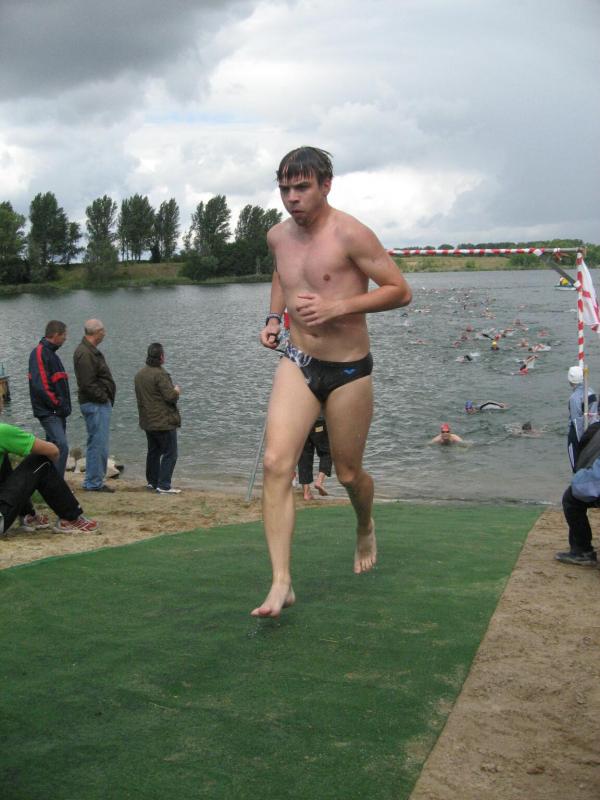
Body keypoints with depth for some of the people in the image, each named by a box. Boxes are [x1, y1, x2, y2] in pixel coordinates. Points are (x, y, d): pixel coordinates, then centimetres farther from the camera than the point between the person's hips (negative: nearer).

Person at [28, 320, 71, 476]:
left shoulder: (50, 353, 17)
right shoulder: (39, 353, -13)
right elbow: (40, 385, -22)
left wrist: (63, 406, 14)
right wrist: (57, 404, -16)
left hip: (57, 412, 10)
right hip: (49, 412, -10)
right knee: (61, 446, -17)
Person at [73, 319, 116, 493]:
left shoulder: (90, 350, 16)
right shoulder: (85, 354, -18)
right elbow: (88, 384, -23)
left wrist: (107, 398, 13)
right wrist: (104, 398, -14)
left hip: (101, 404, 11)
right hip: (95, 405, -11)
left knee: (99, 444, 15)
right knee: (98, 443, -6)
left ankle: (95, 481, 21)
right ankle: (94, 483, 0)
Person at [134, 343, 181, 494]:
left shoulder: (139, 374, 10)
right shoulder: (160, 374, -19)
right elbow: (170, 396, -24)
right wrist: (176, 391, -1)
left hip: (147, 421, 9)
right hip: (164, 422, -9)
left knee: (153, 451, 20)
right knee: (170, 453, -3)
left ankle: (152, 481, 27)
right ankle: (164, 485, -7)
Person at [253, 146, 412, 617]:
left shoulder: (349, 234, -14)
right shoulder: (278, 236, 5)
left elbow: (400, 291, -13)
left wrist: (337, 306, -23)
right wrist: (273, 317, 11)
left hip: (349, 370, -4)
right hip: (297, 365, 4)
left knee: (348, 473, 10)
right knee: (276, 463, -15)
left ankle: (365, 529, 47)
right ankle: (281, 583, -12)